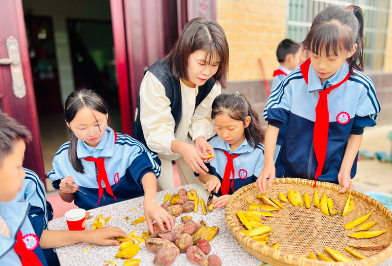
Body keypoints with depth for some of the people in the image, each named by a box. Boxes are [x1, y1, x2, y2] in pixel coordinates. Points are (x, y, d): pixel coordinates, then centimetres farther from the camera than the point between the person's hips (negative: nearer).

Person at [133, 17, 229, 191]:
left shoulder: (211, 82, -16)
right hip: (156, 146, -4)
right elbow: (156, 132, -33)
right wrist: (181, 147, -51)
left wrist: (200, 138, -30)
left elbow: (201, 118, -8)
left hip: (188, 142, 5)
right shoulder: (157, 78, -33)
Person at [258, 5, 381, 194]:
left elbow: (357, 132, -3)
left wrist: (345, 170, -10)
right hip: (293, 174, 0)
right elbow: (274, 123, -11)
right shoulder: (293, 83, -14)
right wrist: (268, 163, -20)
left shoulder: (360, 87, -12)